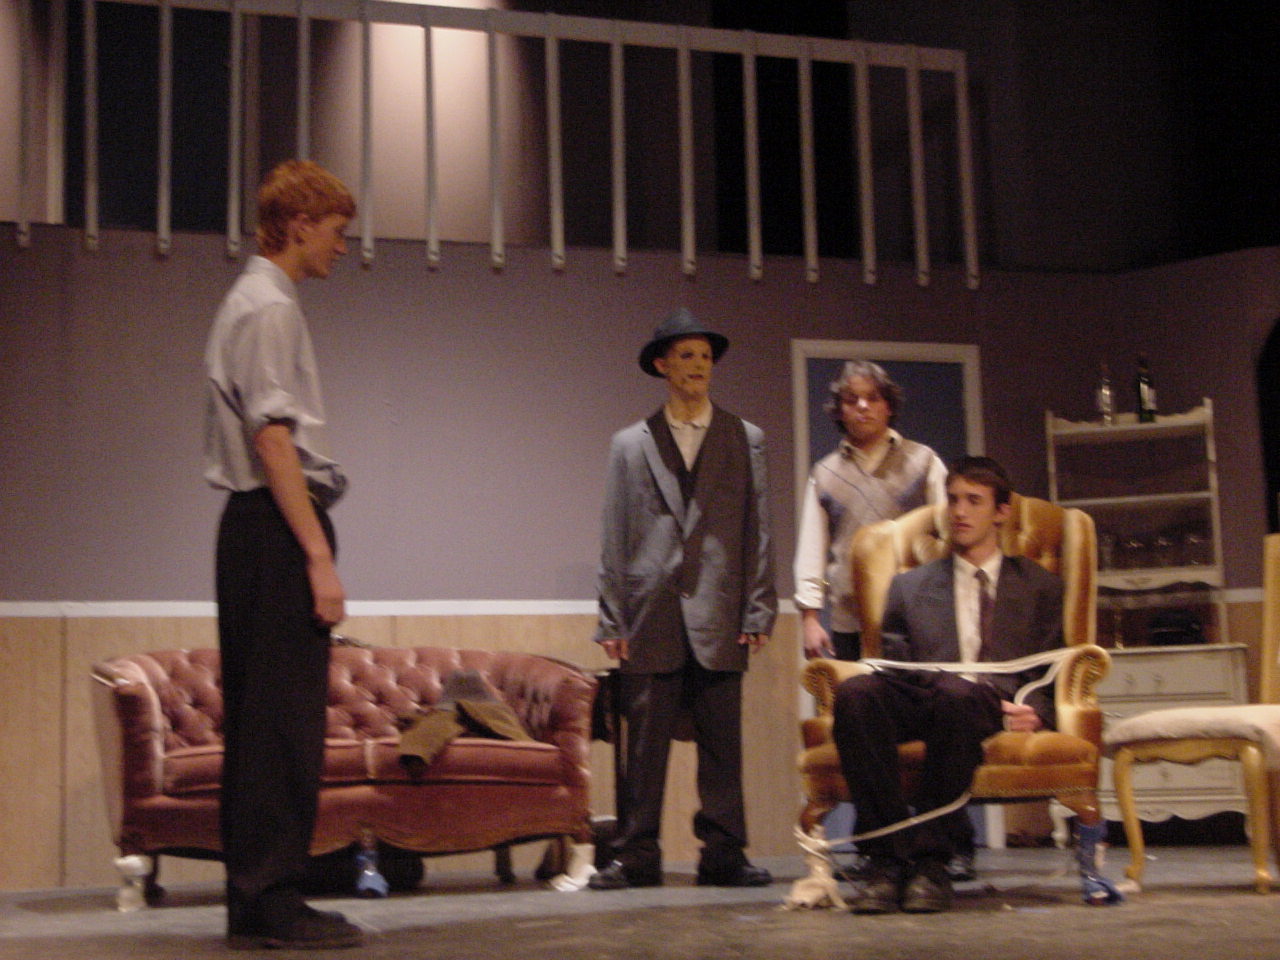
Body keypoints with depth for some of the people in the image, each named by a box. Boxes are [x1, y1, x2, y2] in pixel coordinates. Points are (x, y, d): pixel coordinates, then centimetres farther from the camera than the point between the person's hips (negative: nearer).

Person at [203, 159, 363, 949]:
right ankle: (273, 899, -6)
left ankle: (253, 897, 15)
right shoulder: (271, 308, -9)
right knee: (286, 716, -9)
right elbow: (273, 440, -18)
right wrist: (318, 556, -20)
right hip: (278, 526, -10)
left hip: (253, 527, 10)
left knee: (256, 714, 10)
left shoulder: (252, 303, 21)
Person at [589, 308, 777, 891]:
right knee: (644, 743, 0)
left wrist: (758, 612, -1)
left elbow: (758, 533, 8)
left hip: (719, 617, 0)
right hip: (651, 618, 0)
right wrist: (612, 621, 0)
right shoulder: (630, 445, 12)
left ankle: (723, 855, 8)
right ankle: (636, 857, 6)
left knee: (722, 743, 2)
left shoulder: (745, 440, 12)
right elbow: (615, 538, 8)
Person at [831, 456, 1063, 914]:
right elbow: (895, 665, 15)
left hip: (995, 706, -2)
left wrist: (1034, 709, -5)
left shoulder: (1039, 587, 26)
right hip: (920, 702, 2)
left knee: (957, 694, -40)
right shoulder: (910, 587, 27)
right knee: (854, 692, -33)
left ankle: (931, 860, -32)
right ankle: (887, 857, -32)